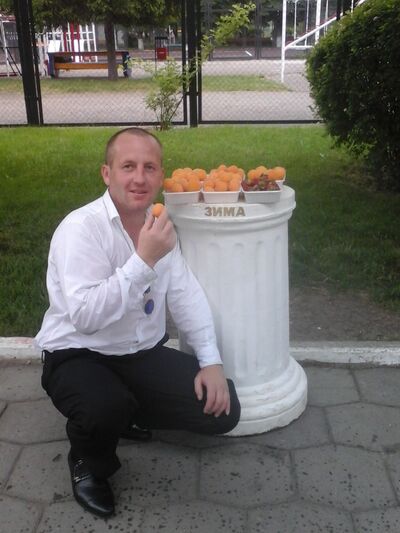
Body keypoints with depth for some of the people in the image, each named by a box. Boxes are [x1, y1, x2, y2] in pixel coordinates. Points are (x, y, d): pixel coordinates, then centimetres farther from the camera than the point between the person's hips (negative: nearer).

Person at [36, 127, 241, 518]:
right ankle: (88, 464, 1)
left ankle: (125, 413, 19)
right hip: (79, 357, -6)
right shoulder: (80, 228, -21)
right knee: (107, 407, -38)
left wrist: (211, 361, -6)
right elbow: (85, 317, -32)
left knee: (221, 410, -4)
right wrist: (144, 261, -35)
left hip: (145, 354, 6)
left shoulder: (158, 226, 2)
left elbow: (186, 294, 2)